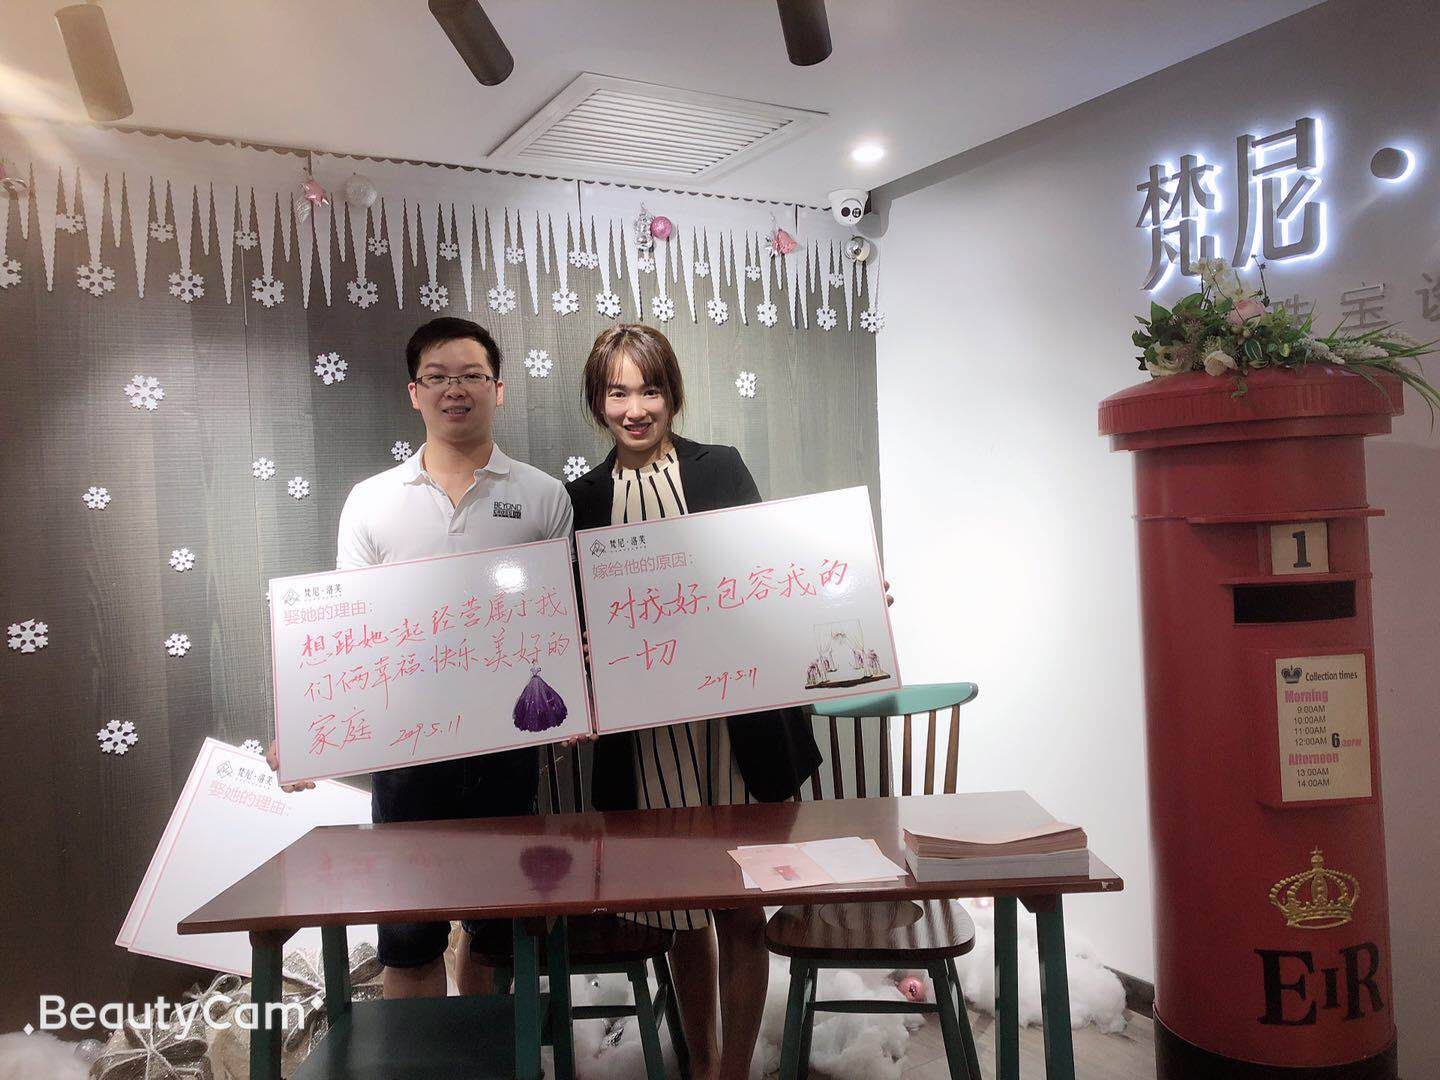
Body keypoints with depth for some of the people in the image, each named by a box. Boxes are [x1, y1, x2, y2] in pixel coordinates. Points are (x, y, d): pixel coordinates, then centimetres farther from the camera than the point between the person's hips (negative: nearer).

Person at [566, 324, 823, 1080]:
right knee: (681, 911, 14)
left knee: (740, 907, 4)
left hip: (736, 723, -1)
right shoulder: (585, 498, 8)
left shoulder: (721, 468, 5)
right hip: (645, 732, 2)